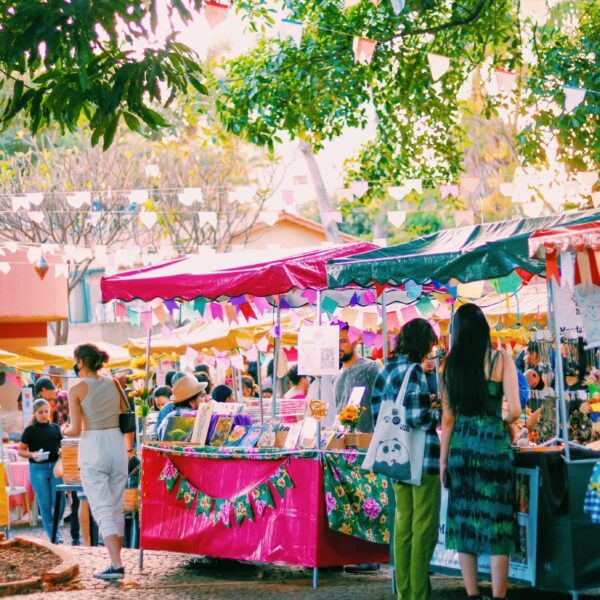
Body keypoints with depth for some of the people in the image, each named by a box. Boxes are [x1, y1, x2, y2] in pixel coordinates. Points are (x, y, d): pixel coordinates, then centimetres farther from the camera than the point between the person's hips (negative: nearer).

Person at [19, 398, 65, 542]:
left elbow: (62, 445, 20)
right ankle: (53, 535, 9)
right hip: (38, 469, -2)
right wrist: (33, 454, -15)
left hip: (55, 467, 2)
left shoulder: (55, 428, 10)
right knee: (45, 504, 0)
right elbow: (21, 450, 4)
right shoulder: (30, 430, 2)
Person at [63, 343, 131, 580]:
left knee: (103, 509, -5)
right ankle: (116, 559, 18)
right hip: (116, 445, 5)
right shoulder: (114, 384, 7)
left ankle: (116, 565, -15)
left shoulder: (77, 389, -6)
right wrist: (129, 447, 24)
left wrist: (65, 431, 13)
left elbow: (76, 429, -9)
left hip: (92, 448, -5)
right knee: (116, 508, 14)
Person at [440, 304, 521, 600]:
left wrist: (443, 460, 11)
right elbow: (515, 410, -10)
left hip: (461, 447, 3)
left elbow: (448, 418, 6)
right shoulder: (501, 360, -5)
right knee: (497, 524, 0)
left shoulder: (450, 365, 4)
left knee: (465, 522, 9)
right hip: (494, 445, -3)